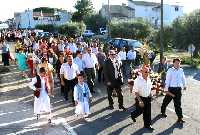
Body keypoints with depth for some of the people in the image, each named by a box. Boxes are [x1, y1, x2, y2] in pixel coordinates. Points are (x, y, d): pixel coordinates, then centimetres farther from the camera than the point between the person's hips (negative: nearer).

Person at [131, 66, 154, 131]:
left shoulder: (149, 79, -2)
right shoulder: (138, 80, -21)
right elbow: (136, 92, -20)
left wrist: (150, 96, 14)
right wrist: (140, 101, -22)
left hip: (148, 98, 5)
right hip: (140, 98, -5)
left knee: (148, 112, 11)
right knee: (140, 111, 11)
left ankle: (147, 125, 28)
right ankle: (133, 115, 43)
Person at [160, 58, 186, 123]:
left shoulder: (181, 70, 2)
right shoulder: (170, 70, -10)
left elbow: (183, 78, 18)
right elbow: (167, 80, -11)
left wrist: (184, 85, 30)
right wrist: (166, 89, -13)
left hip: (178, 89, 3)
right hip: (171, 89, -3)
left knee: (178, 104, 7)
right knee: (166, 101, 16)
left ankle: (180, 118, 14)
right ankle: (163, 112, 41)